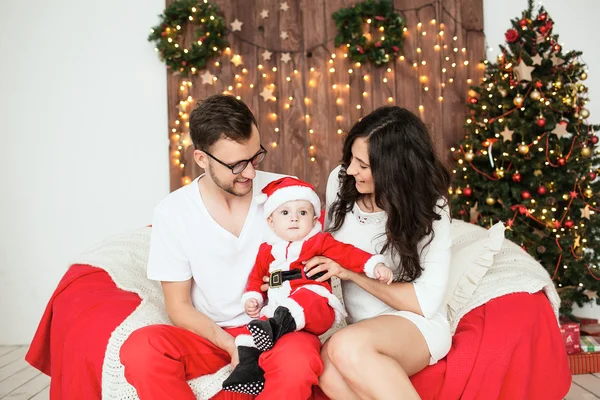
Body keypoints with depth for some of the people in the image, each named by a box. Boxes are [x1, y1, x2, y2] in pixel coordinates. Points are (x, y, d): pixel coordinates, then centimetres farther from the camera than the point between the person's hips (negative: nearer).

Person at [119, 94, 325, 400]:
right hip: (211, 335, 1)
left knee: (299, 359, -36)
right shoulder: (172, 213, -7)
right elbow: (179, 306, -1)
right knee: (140, 350, -29)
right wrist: (230, 344, -18)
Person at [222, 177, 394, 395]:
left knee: (306, 297, -38)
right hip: (277, 310, 5)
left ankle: (277, 327, -58)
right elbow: (256, 276, 26)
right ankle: (249, 365, -10)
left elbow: (347, 253, -1)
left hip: (317, 306, -5)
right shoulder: (267, 249, 20)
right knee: (252, 327, -17)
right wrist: (252, 298, 8)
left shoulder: (320, 241, 8)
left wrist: (375, 265, -15)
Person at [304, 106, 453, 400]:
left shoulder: (429, 209, -13)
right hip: (353, 324, 4)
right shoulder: (340, 180, -3)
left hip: (415, 325, -3)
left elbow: (426, 301, -14)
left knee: (347, 347, -38)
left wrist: (351, 272, -19)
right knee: (329, 372, -34)